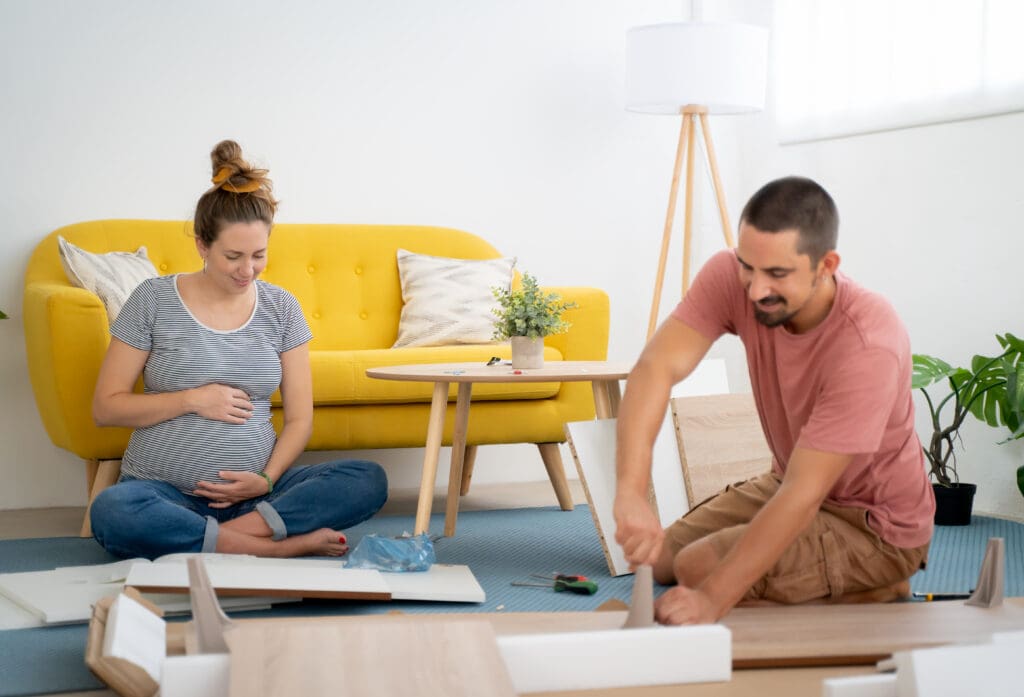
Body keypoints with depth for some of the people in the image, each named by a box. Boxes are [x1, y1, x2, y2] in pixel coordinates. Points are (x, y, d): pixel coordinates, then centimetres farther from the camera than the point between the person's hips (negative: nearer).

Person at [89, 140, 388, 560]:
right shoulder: (153, 300, 0)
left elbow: (299, 418, 8)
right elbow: (106, 407, 0)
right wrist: (193, 400, -12)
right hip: (163, 489, -2)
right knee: (111, 512, -37)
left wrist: (267, 480, -10)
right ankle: (283, 546, -31)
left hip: (253, 490, 2)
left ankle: (236, 532, -28)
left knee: (368, 480, -21)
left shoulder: (281, 308, 8)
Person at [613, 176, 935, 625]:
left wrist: (712, 598, -42)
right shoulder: (731, 277, -20)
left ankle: (875, 593, -2)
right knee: (660, 559, 8)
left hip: (874, 524, -7)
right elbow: (657, 367, -32)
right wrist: (631, 491, -48)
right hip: (785, 485, 7)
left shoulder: (869, 344, -34)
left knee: (698, 570, -20)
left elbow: (804, 493, -36)